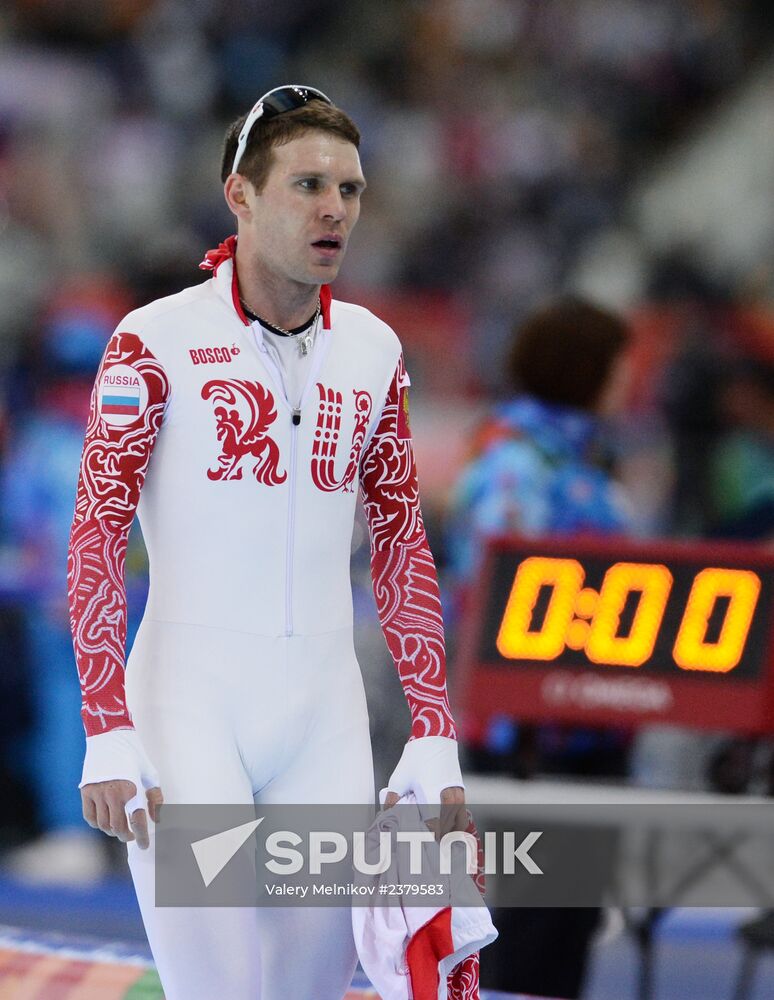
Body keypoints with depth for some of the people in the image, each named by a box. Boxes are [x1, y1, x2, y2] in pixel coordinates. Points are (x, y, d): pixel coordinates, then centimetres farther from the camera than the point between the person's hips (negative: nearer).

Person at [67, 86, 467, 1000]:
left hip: (324, 715, 5)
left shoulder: (372, 351, 9)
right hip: (191, 707, -5)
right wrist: (108, 738, -16)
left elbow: (400, 546, 13)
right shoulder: (158, 341, -7)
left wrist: (434, 737, 7)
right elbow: (95, 537, -8)